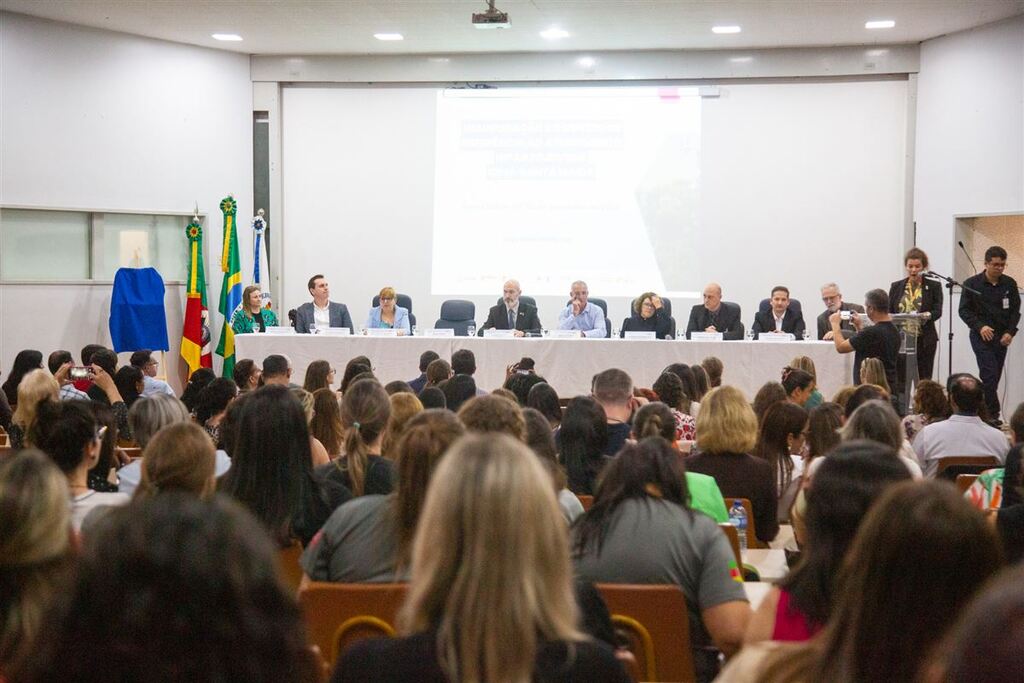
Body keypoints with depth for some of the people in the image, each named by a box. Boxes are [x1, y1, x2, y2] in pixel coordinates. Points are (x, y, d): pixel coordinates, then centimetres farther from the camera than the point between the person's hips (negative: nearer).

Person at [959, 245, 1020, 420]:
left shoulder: (1010, 284, 4)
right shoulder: (972, 284, -4)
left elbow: (1015, 310, 8)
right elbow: (964, 310, -3)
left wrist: (1010, 332, -6)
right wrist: (980, 326, -16)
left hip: (1001, 337, 4)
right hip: (981, 336, -4)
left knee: (994, 378, 5)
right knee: (990, 375, -14)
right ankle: (993, 415, -13)